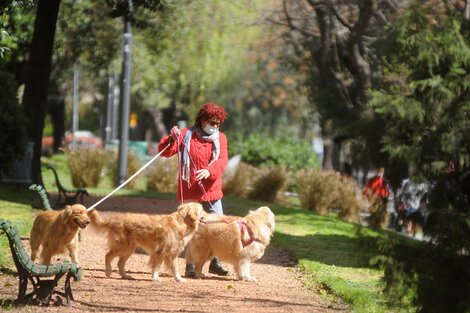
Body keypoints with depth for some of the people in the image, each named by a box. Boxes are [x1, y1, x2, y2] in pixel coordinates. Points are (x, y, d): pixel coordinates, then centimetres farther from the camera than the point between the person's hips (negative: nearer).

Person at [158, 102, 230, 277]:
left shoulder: (220, 138, 7)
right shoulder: (186, 135, 1)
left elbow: (222, 160, -8)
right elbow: (165, 151, -2)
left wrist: (209, 171, -28)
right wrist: (172, 139, -22)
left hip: (211, 190, 2)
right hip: (189, 191, -2)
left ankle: (215, 263, 16)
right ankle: (190, 266, 8)